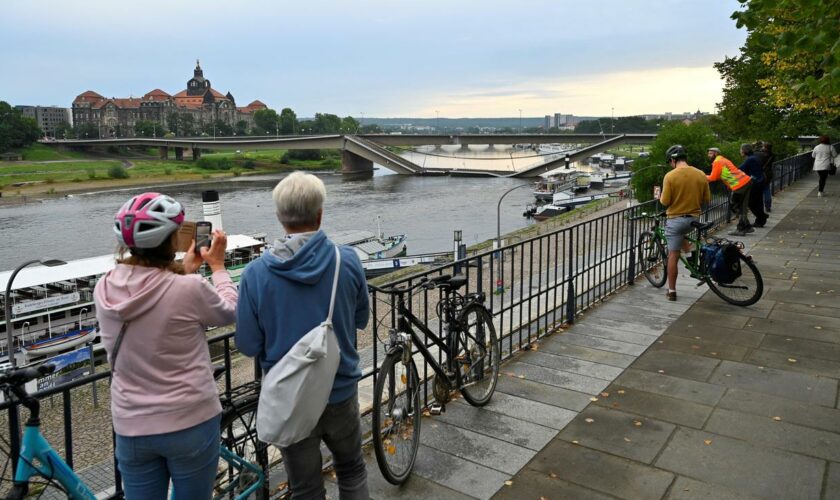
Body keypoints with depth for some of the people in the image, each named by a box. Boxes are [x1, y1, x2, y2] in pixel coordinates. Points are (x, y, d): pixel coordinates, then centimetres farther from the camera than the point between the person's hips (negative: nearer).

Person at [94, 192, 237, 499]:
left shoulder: (104, 289, -6)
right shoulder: (188, 288, -21)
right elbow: (230, 312, -1)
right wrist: (217, 265, 11)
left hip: (131, 427, 4)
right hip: (190, 423, -4)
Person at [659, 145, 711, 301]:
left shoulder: (670, 176, -15)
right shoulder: (701, 174, -1)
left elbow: (665, 202, -13)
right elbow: (707, 199, 5)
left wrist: (660, 197, 9)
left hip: (675, 219, -4)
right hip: (694, 219, 5)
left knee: (673, 256, 3)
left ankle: (672, 291, 8)